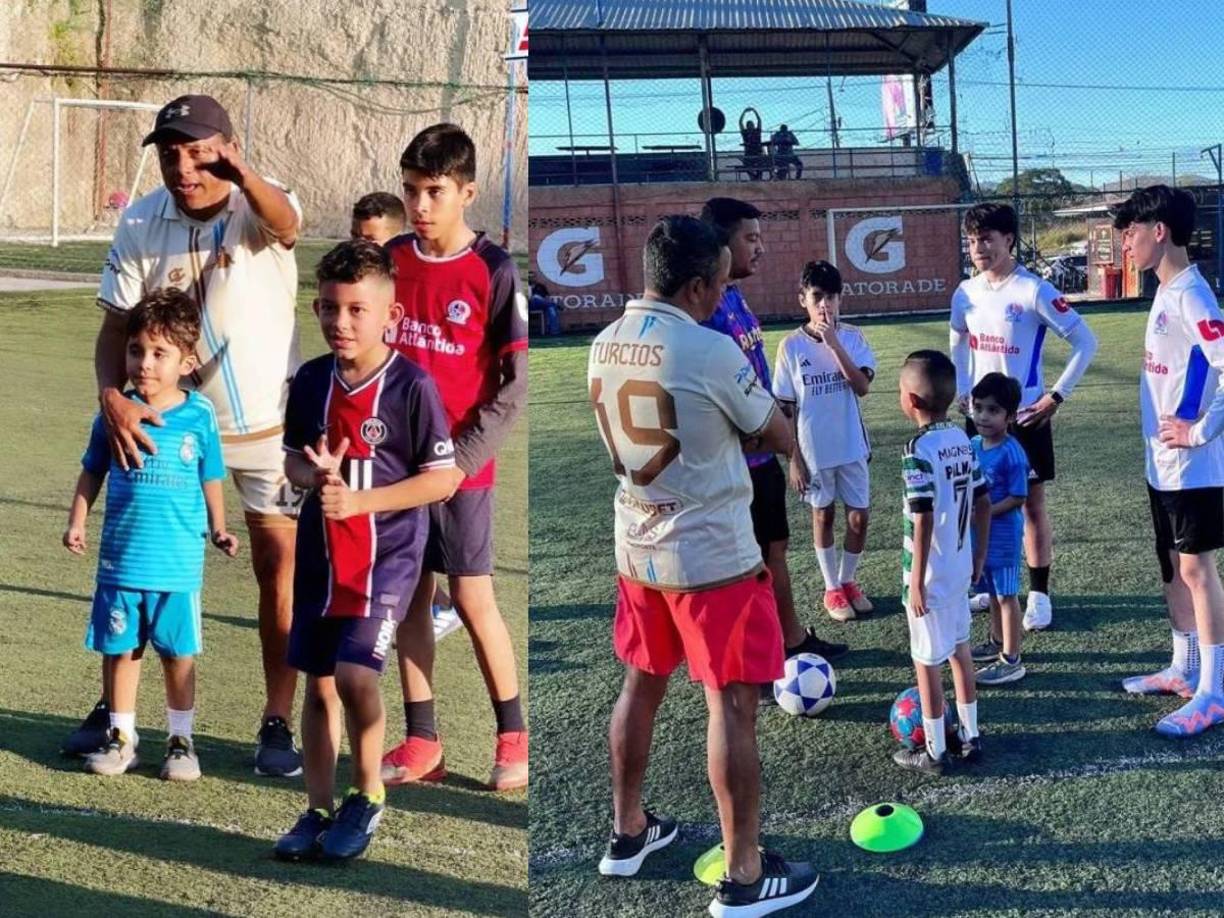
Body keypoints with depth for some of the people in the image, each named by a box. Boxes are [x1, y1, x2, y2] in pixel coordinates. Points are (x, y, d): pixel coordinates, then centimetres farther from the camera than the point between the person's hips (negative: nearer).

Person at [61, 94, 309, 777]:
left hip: (268, 421, -3)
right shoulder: (140, 224, -7)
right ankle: (113, 706, 21)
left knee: (281, 562, -3)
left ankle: (278, 722, 8)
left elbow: (284, 223, -41)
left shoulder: (261, 205, -16)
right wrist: (112, 395, -24)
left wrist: (246, 179, -64)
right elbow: (116, 326, -5)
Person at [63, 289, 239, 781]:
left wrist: (218, 528, 0)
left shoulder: (199, 415, -4)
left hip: (179, 561, -1)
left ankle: (181, 740, 22)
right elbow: (92, 472, 9)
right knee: (121, 649, 10)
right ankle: (121, 735, 25)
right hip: (121, 557, 2)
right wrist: (77, 522, 1)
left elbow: (210, 478, 7)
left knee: (178, 654, 8)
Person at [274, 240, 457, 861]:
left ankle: (368, 796, 8)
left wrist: (359, 500, -18)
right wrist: (314, 474, -10)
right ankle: (319, 811, 24)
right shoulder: (311, 380, 3)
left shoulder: (412, 386, -13)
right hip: (319, 555, 5)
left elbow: (443, 478, -11)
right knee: (318, 684, 10)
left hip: (387, 556, -5)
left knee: (355, 675, -16)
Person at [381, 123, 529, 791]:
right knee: (408, 599, 8)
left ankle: (513, 737, 16)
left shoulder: (494, 271, -10)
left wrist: (459, 457, -13)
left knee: (472, 600, 0)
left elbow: (515, 385, -9)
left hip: (461, 466, -4)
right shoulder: (390, 259, 4)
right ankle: (420, 743, 19)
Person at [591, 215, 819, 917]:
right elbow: (781, 439, -5)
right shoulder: (712, 353, -20)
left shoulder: (605, 347, 1)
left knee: (643, 685, 20)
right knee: (733, 708, 2)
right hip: (713, 554, -7)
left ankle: (629, 835, 34)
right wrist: (750, 428, 14)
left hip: (638, 547, 7)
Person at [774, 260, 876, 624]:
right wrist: (793, 457, -5)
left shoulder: (852, 337, -6)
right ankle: (832, 589, 27)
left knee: (859, 517, 7)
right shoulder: (791, 345, -9)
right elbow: (786, 408, -4)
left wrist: (833, 343, -25)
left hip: (851, 447, 1)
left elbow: (862, 386, -19)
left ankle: (848, 581, 29)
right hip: (813, 451, -1)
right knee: (823, 515, 13)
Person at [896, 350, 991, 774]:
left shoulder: (918, 450, -21)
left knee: (927, 660, 5)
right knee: (959, 648, 20)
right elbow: (983, 502, 7)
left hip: (930, 575, -8)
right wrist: (979, 555, 18)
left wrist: (917, 581, -18)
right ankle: (969, 736, 30)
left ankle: (934, 751, 15)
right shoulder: (962, 440, 1)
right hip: (960, 568, 8)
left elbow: (924, 519, -24)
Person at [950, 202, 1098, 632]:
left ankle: (1039, 595, 11)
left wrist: (1056, 396, -13)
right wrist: (961, 391, 10)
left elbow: (1085, 342, -11)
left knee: (1032, 503, 2)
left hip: (1024, 416, -5)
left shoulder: (1033, 291, -14)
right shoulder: (966, 292, 3)